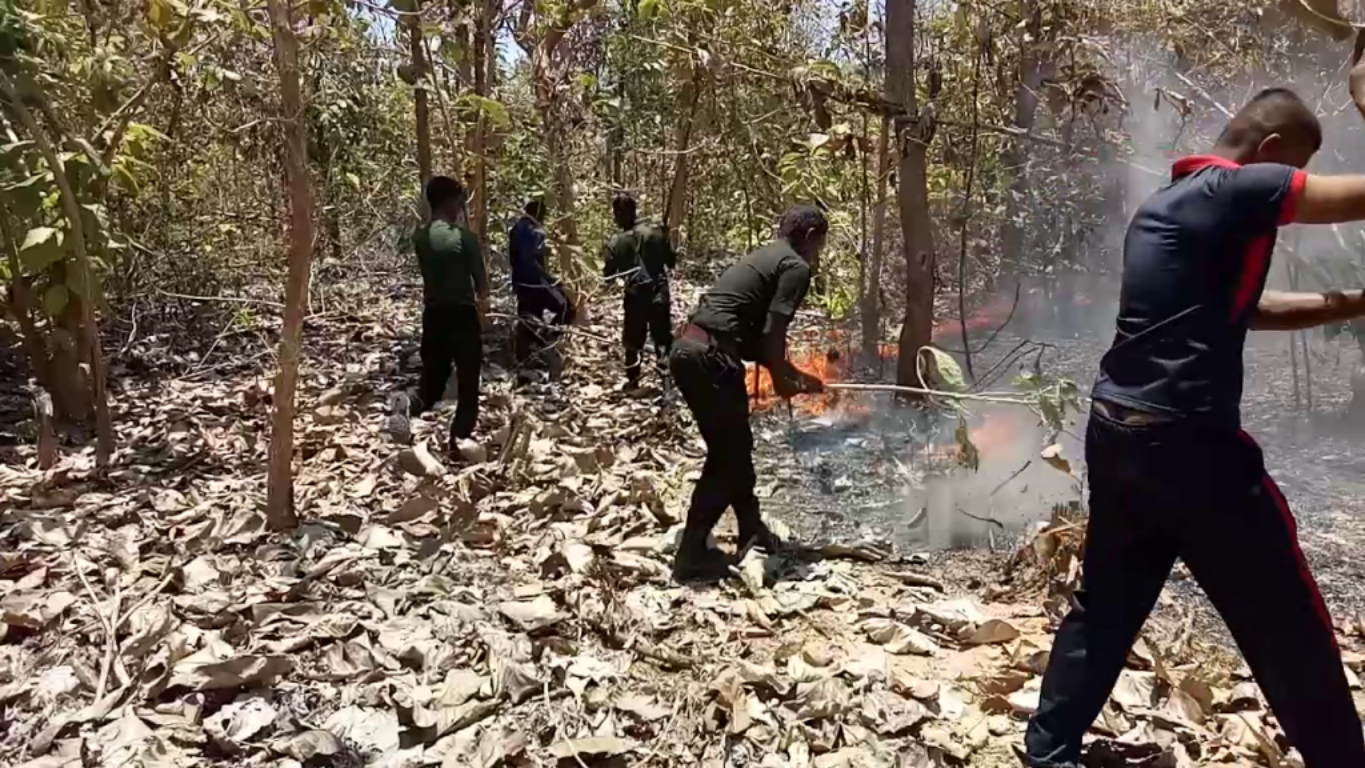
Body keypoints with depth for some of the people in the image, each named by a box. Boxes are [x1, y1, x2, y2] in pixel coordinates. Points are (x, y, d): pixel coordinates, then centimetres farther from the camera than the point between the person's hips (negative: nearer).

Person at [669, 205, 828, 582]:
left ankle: (752, 533, 32)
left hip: (688, 348, 9)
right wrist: (782, 380, 6)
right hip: (710, 356, -9)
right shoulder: (797, 267, 0)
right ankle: (691, 554, 6)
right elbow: (771, 333, -11)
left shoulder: (763, 258, 27)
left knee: (734, 447, 20)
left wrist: (794, 374, 31)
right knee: (727, 454, 2)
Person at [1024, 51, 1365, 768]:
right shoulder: (1239, 190, -8)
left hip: (1117, 431, 9)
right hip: (1186, 441, -9)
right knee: (1287, 627, 8)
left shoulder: (1166, 203, 19)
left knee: (1106, 605, 17)